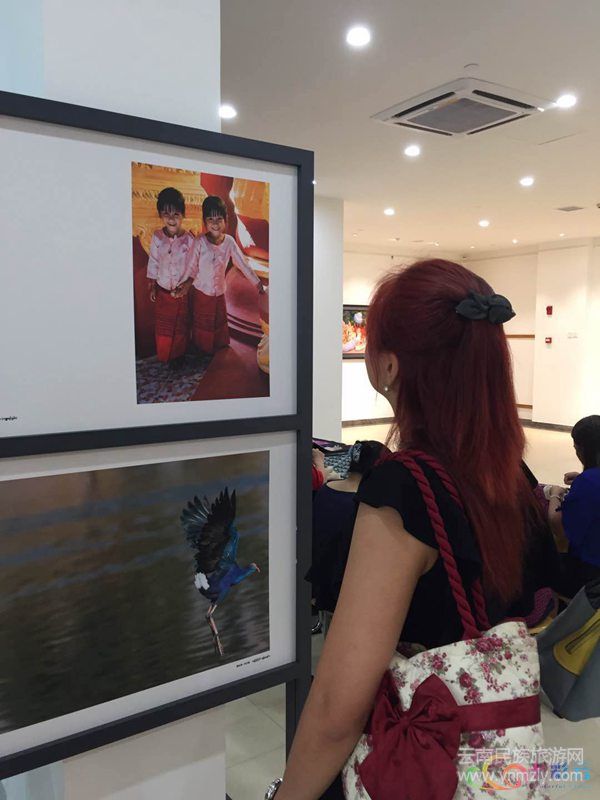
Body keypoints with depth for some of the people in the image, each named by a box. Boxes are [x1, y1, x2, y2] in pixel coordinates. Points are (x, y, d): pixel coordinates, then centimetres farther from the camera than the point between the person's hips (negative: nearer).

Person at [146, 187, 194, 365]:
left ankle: (178, 354, 34)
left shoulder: (189, 239, -16)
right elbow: (153, 263, 1)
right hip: (163, 290, 2)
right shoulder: (157, 237, -9)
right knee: (162, 324, 15)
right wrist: (152, 287, 4)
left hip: (182, 290, -2)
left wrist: (188, 284, -21)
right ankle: (163, 354, 35)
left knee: (181, 324, 14)